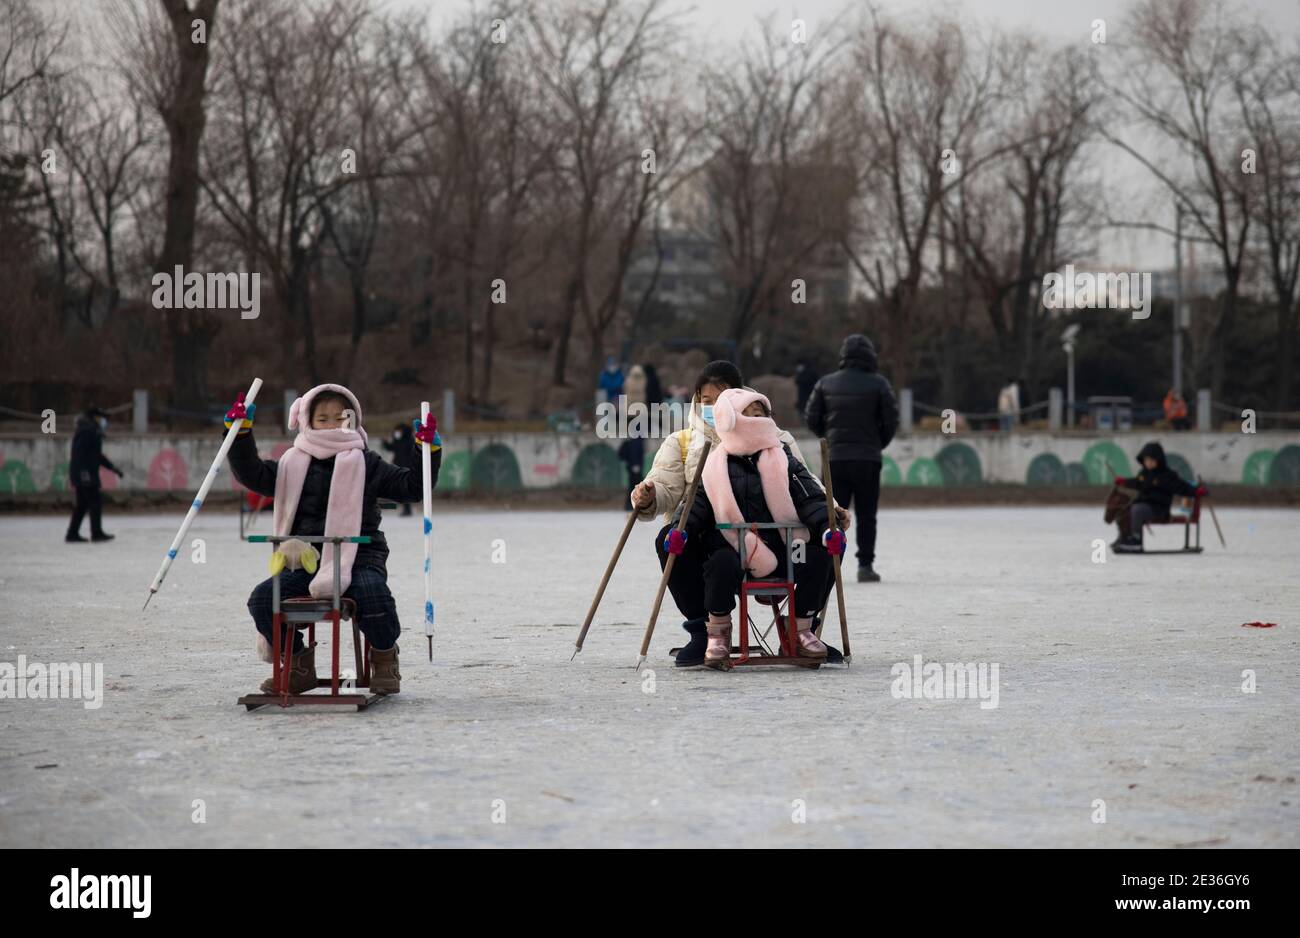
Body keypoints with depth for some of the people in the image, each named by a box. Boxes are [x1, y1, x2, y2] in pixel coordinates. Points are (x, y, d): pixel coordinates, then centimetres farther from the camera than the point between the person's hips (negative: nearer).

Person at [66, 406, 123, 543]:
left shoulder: (91, 431, 21)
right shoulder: (86, 431, -12)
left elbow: (97, 455, 27)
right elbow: (79, 452, -22)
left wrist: (112, 468, 23)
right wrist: (84, 472, -29)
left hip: (84, 474, 10)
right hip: (85, 474, -10)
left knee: (82, 504, 9)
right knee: (95, 502, -6)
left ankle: (72, 534, 5)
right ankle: (96, 533, -3)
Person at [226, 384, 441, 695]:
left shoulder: (366, 463, 9)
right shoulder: (294, 464, 15)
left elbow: (413, 487, 7)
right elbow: (253, 475, 5)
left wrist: (429, 450, -6)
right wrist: (241, 433, -4)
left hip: (359, 558, -3)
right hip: (305, 561, 3)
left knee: (372, 594, -35)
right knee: (262, 597, -19)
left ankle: (384, 660, -4)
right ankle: (299, 665, 3)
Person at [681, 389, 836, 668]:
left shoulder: (782, 459, 10)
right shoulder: (717, 465, 7)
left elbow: (809, 497, 2)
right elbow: (698, 502, 6)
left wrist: (826, 526, -16)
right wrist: (682, 529, -14)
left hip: (778, 550, 3)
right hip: (733, 548, -3)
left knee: (817, 558, -21)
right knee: (722, 562, -36)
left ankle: (802, 627, -2)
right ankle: (718, 633, -14)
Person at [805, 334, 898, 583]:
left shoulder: (826, 383, 4)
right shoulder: (878, 384, -4)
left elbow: (812, 418, 2)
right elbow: (891, 420, -5)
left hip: (835, 457, 2)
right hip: (867, 458, -2)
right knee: (866, 516, 4)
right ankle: (865, 566, 1)